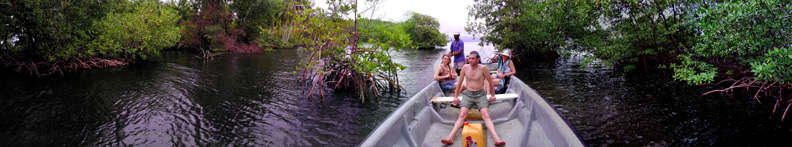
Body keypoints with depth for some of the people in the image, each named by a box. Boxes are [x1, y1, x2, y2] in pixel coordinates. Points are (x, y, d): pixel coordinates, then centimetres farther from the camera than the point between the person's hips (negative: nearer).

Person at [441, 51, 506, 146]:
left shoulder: (483, 68, -8)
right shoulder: (465, 68, 0)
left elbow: (490, 81, 6)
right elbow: (459, 83, 10)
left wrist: (492, 95, 11)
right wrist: (456, 96, 14)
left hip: (480, 94, -2)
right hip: (468, 94, 2)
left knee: (486, 115, -20)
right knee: (462, 115, -16)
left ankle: (497, 139, -31)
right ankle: (450, 138, -28)